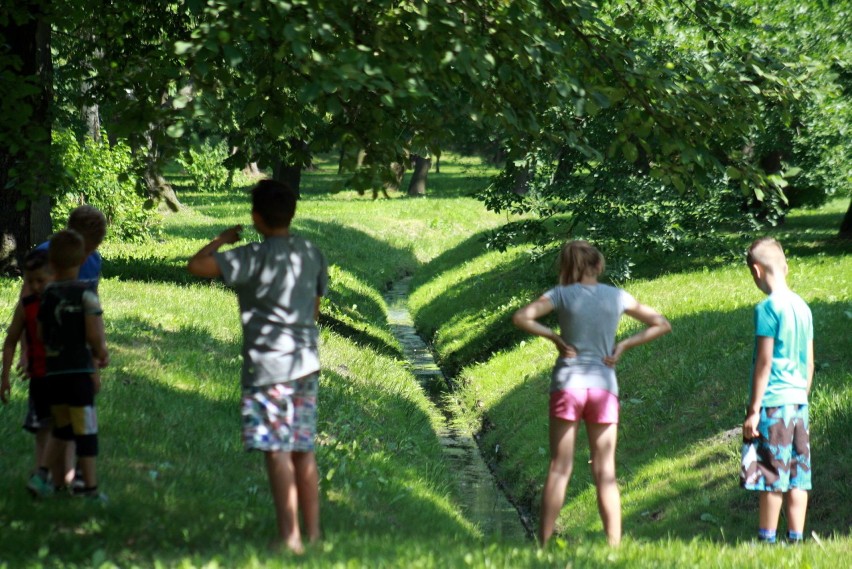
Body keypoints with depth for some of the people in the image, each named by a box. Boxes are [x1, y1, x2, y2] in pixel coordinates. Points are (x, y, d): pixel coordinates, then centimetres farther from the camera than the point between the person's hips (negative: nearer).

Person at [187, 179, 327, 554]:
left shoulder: (255, 258, -13)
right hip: (306, 364, 7)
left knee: (277, 452, -6)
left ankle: (289, 538, -7)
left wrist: (223, 239, 1)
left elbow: (197, 266, -17)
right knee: (303, 452, 12)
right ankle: (312, 534, 15)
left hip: (269, 367, -7)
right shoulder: (312, 254, 9)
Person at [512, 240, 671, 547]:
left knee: (559, 468, 3)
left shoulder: (562, 295, -1)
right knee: (605, 473, 4)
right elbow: (662, 325, 11)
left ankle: (544, 542, 2)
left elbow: (521, 318, -13)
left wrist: (554, 337, -5)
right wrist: (624, 345, 6)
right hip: (604, 385, 1)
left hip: (568, 383, -1)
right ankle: (614, 546, -2)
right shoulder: (617, 297, 6)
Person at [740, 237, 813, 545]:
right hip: (798, 403, 7)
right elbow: (809, 363, 15)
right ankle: (796, 540, 8)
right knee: (797, 475, 7)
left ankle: (767, 540, -1)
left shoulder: (767, 307, -10)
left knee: (771, 476, -4)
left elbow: (765, 361, -13)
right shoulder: (802, 307, 11)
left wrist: (754, 409, -10)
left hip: (773, 401, -7)